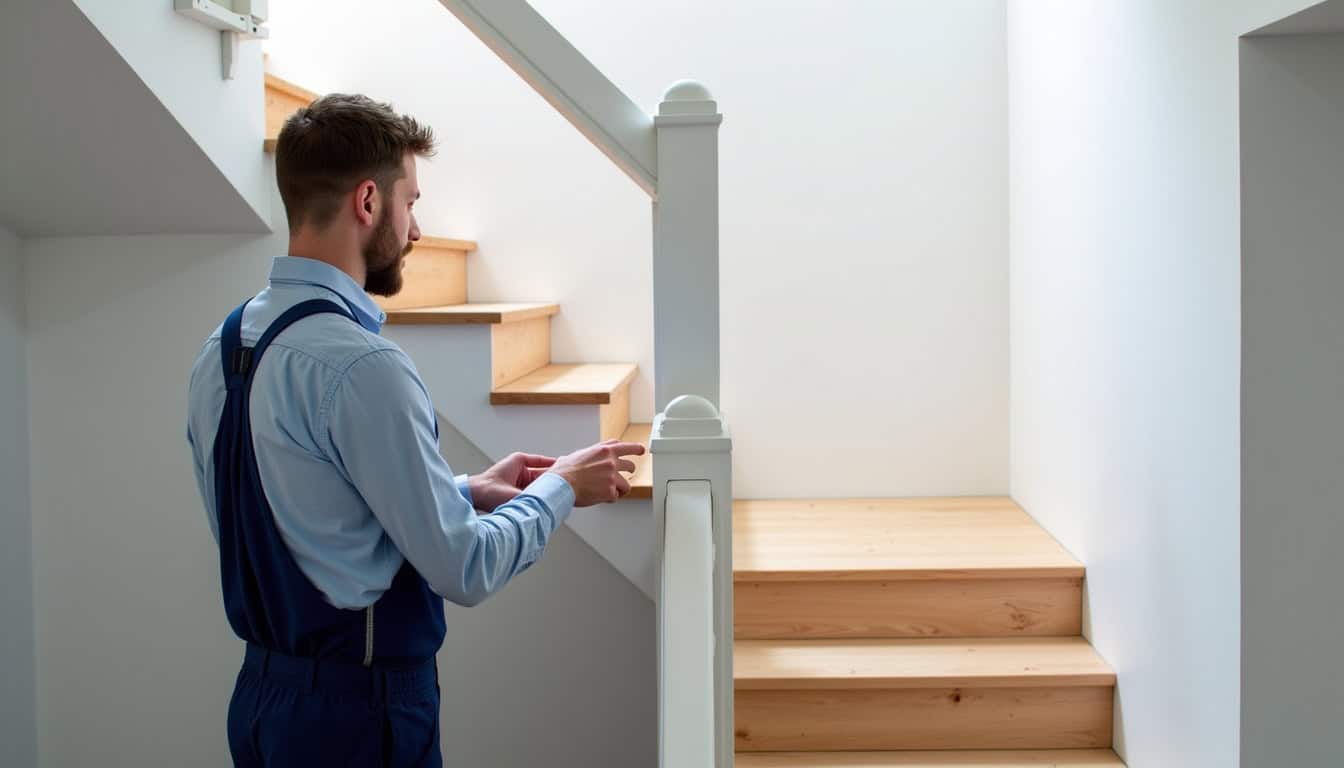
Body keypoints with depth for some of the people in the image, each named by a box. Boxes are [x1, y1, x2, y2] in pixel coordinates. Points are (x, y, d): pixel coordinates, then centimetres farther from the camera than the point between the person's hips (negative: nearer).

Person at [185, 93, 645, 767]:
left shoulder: (222, 349, 3)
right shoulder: (361, 368, -23)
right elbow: (465, 570, -19)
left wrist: (469, 490, 11)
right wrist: (561, 488, -3)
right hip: (359, 710, -8)